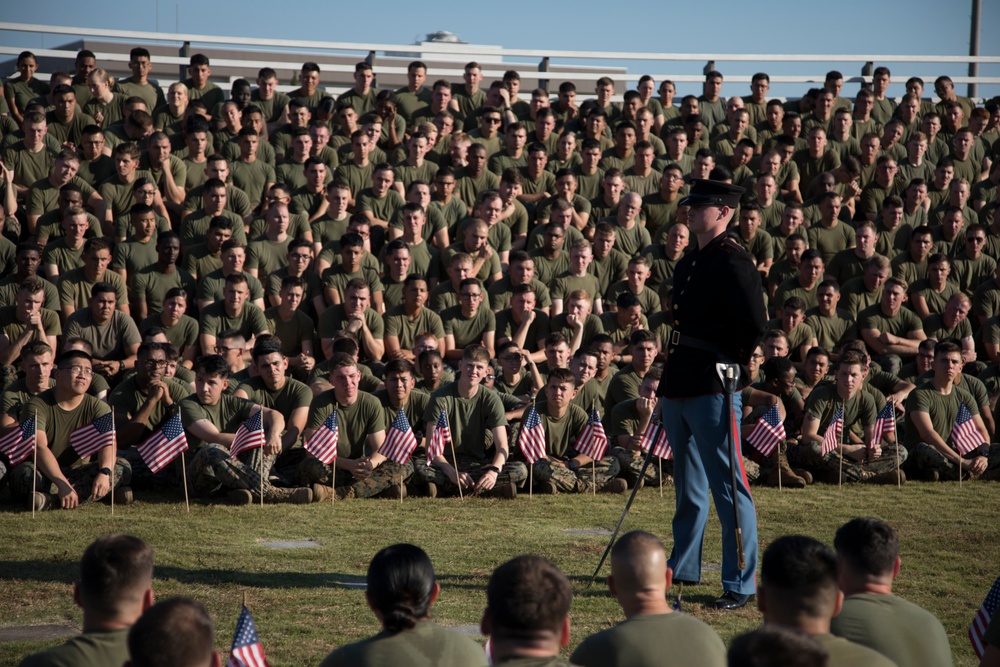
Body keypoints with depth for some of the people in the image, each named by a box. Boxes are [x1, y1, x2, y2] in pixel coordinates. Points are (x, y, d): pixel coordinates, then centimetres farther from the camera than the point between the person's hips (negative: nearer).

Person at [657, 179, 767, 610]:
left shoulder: (733, 262, -11)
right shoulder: (689, 264, 17)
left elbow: (754, 325, -16)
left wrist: (731, 366, -11)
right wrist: (667, 380, 18)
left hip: (714, 388, -9)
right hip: (681, 388, 9)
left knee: (728, 486, -6)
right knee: (688, 485, 19)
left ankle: (740, 585, -2)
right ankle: (683, 569, 30)